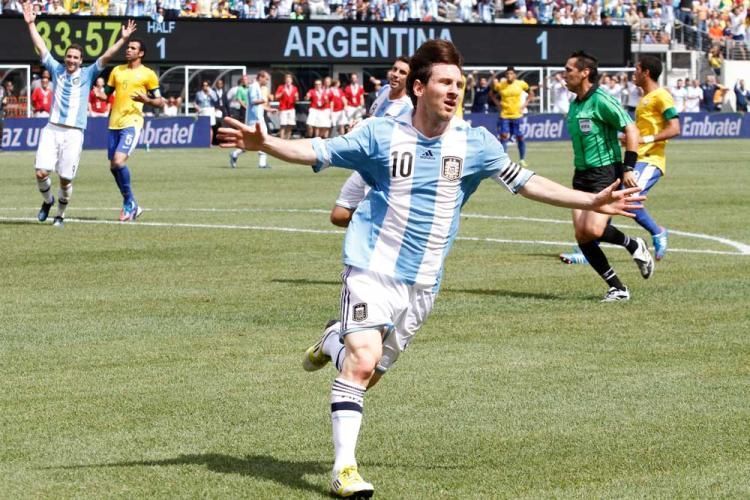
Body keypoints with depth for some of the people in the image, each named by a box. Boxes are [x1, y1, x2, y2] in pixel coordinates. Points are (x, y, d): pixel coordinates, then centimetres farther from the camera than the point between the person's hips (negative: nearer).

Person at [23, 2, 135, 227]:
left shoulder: (87, 74, 6)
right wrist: (31, 24, 4)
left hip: (74, 133, -1)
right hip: (52, 130, 1)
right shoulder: (57, 69, 10)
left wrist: (123, 39, -12)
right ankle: (48, 201, 20)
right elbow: (41, 47, 9)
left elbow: (105, 57, -2)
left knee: (65, 179, -3)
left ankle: (60, 214, 18)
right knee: (41, 172, -10)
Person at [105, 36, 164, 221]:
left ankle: (129, 203, -4)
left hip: (132, 123, -6)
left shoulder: (148, 74, 0)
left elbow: (160, 102, 2)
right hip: (114, 123, 6)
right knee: (113, 166, 7)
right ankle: (131, 205, 23)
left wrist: (146, 99, -18)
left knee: (119, 161, -20)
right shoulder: (117, 71, 15)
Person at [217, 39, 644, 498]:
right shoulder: (381, 134, -5)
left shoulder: (474, 143, 1)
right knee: (362, 362, -19)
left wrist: (591, 202, 2)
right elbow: (315, 151, -3)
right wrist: (264, 144, -19)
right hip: (373, 268, -3)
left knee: (371, 374, 8)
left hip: (422, 282, 4)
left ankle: (333, 344, 42)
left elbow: (527, 183, 7)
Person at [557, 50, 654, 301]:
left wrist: (628, 168, -21)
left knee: (593, 230, -24)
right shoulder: (574, 105, 14)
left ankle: (634, 245, 6)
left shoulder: (601, 100, -12)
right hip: (582, 176, 8)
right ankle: (618, 289, 3)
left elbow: (631, 130, -16)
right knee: (582, 236, -4)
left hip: (606, 173, -8)